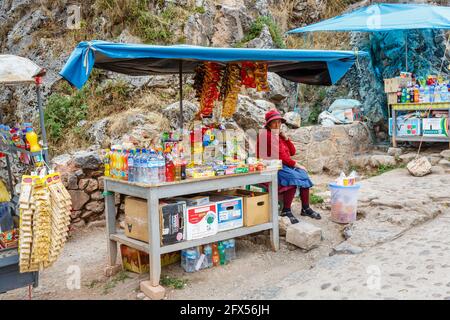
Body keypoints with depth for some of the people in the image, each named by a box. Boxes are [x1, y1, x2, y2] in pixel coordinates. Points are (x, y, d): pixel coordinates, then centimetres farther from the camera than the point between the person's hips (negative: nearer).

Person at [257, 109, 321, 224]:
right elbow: (279, 156, -17)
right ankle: (286, 211, -20)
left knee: (303, 175, -14)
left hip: (284, 166, 8)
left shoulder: (279, 135, 18)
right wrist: (296, 165, -15)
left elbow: (293, 152, 15)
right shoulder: (267, 136, -10)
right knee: (294, 178, -29)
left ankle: (306, 208, -7)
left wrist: (285, 137, 3)